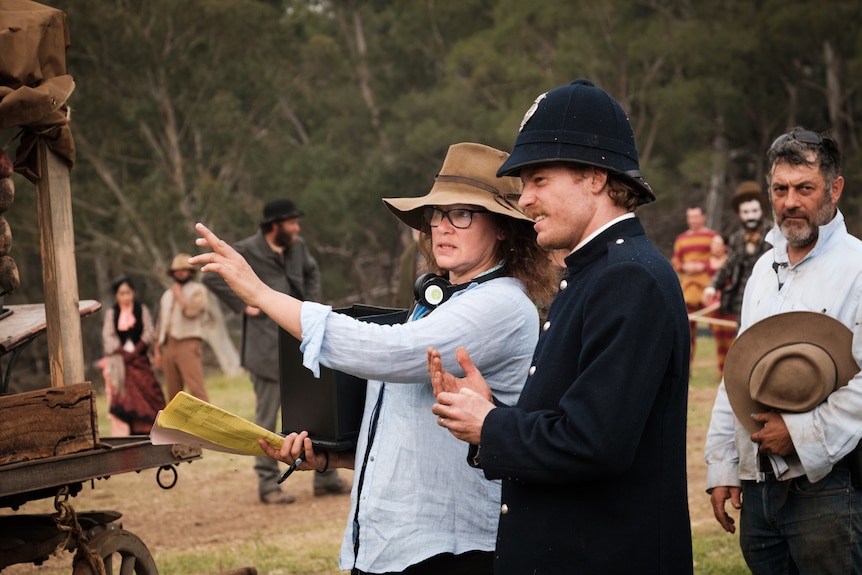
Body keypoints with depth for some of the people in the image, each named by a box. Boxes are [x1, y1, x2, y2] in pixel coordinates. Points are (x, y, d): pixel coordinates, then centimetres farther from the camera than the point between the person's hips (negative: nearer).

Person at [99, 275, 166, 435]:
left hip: (139, 358, 1)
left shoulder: (142, 310, 9)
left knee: (145, 395, -6)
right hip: (120, 360, -1)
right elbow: (108, 336, 0)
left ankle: (143, 432, -3)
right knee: (122, 397, -9)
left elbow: (148, 334, 2)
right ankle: (123, 435, -13)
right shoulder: (111, 313, 8)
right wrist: (124, 352, -12)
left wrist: (135, 351, -11)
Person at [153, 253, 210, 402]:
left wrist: (179, 294, -1)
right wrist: (157, 351, 19)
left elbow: (191, 311, -14)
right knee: (173, 393, 3)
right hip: (168, 345, 6)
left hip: (188, 344, -6)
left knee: (196, 388, -18)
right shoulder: (167, 295, 23)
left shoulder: (197, 289, 5)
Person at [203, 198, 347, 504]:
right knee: (267, 418, 0)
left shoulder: (297, 247, 10)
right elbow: (212, 276, -11)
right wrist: (243, 305, -13)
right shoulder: (246, 251, -10)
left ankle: (326, 478, 15)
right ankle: (268, 484, 8)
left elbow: (312, 271, 29)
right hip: (267, 346, -6)